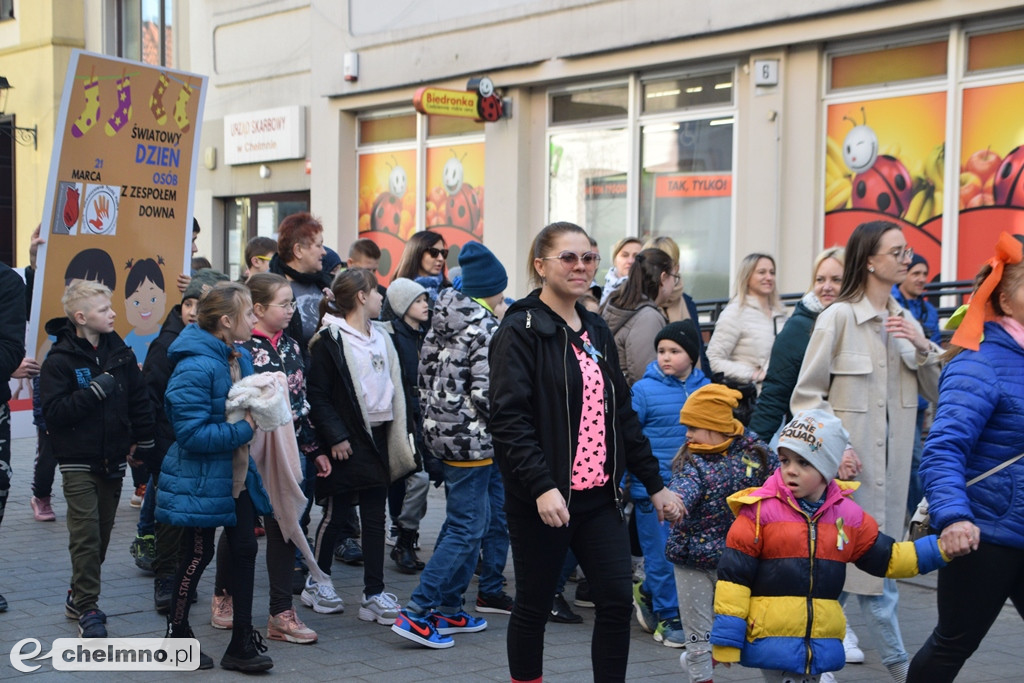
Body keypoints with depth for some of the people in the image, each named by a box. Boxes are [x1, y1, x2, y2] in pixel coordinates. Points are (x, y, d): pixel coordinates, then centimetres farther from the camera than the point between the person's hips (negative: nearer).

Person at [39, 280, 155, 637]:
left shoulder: (119, 352, 6)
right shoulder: (60, 359, -10)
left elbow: (139, 399, 14)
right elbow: (53, 412, -18)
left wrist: (144, 440, 11)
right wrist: (95, 390, -23)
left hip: (113, 458, 5)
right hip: (78, 460, -5)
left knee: (103, 531, 11)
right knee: (86, 533, -9)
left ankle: (80, 595, 26)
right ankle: (87, 608, -2)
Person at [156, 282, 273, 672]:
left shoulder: (241, 357, 6)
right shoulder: (196, 366, -23)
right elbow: (192, 433, -27)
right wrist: (244, 429, -24)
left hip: (237, 477, 8)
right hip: (201, 482, -8)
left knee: (244, 550, 8)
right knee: (197, 556, 5)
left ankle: (242, 643, 17)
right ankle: (176, 636, 24)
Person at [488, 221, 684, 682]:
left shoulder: (596, 333, 14)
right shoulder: (521, 332, -9)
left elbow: (622, 415, 19)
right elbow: (509, 420, -18)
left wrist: (654, 484, 16)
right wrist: (542, 486, -28)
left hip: (599, 495, 6)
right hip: (543, 499, -6)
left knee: (617, 601, 2)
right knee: (533, 606, 6)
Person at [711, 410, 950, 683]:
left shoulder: (848, 514, 6)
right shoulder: (760, 510, -9)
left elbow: (888, 558, 16)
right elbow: (734, 574, -7)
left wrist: (941, 549, 6)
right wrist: (726, 638, -9)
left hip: (820, 647, 5)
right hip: (771, 642, -5)